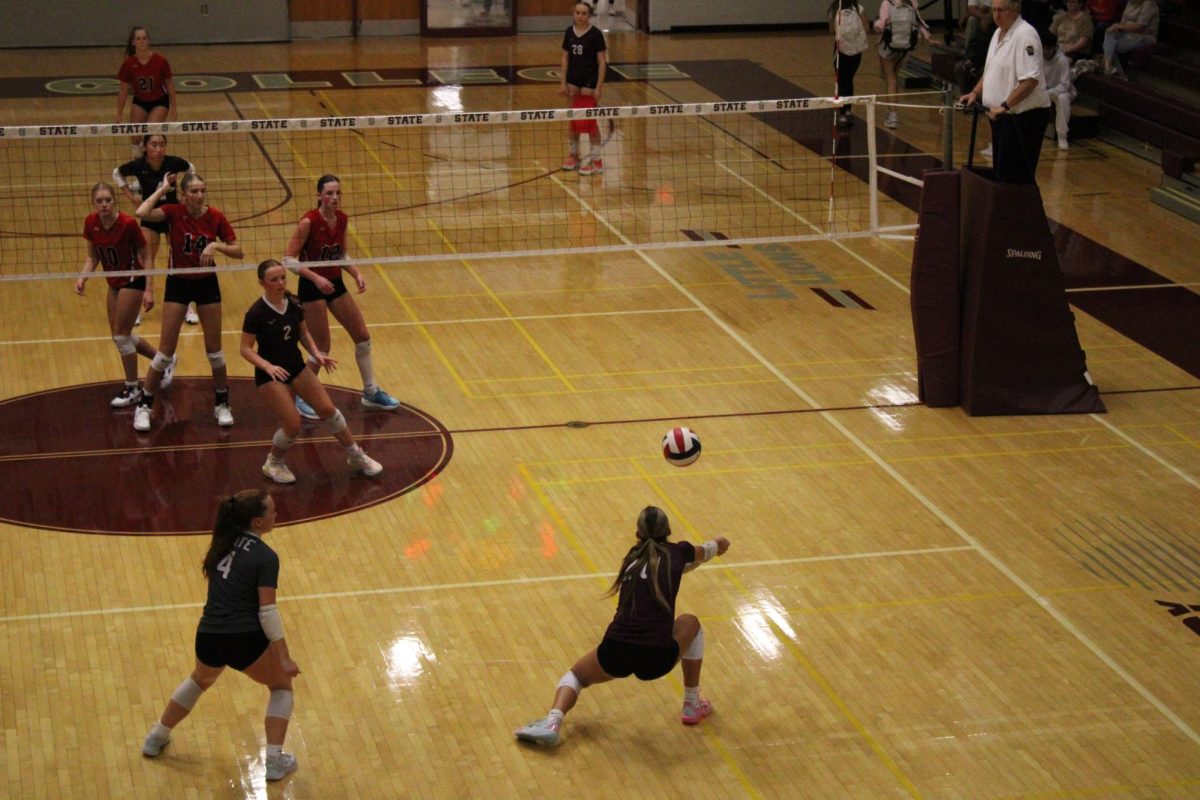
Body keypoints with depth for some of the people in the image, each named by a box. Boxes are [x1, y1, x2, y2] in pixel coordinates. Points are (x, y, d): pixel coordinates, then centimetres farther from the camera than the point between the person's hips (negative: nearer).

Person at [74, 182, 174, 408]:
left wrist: (149, 290, -20)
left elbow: (145, 258, -16)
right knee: (120, 335, 14)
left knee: (121, 334, -6)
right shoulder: (91, 223, -7)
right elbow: (93, 257, 5)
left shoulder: (128, 224, -23)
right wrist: (82, 278, -11)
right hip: (114, 283, 7)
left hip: (133, 281, -7)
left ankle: (132, 390, 9)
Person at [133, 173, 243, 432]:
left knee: (214, 348, 5)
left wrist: (216, 246, -23)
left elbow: (238, 251, -6)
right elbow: (142, 213, -34)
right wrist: (161, 189, -22)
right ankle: (144, 406, 11)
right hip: (178, 283, -1)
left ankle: (222, 404, 22)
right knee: (166, 350, -2)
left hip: (207, 283, 2)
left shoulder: (216, 217, -10)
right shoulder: (174, 212, -15)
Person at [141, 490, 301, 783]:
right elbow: (267, 611, -13)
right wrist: (285, 657, -10)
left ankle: (156, 739, 46)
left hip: (208, 637, 6)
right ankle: (275, 761, 10)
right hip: (245, 639, -6)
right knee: (281, 686, 19)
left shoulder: (223, 542, 9)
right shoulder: (265, 557, -10)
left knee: (199, 680, 36)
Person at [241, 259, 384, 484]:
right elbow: (246, 349, -16)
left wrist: (316, 354, -7)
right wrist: (267, 366, -31)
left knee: (328, 409, 2)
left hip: (296, 366, 6)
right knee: (293, 425, -13)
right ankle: (273, 464, 16)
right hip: (270, 375, -5)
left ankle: (357, 457, 19)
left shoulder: (293, 303, -5)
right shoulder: (256, 313, -21)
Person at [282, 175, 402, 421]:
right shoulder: (308, 222, -21)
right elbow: (289, 259, -20)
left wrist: (356, 274, -4)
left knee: (363, 336, 10)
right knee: (322, 348, -4)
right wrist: (315, 277, -29)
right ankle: (301, 398, 16)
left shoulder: (342, 219, -2)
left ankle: (371, 393, 26)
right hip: (312, 288, -7)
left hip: (335, 283, 7)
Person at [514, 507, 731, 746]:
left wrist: (714, 546, 56)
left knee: (576, 674, 32)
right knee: (690, 623, 30)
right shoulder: (677, 552, 9)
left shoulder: (634, 556, 19)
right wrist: (717, 544, 59)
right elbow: (704, 552, 33)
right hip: (658, 658, -2)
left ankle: (552, 723, 1)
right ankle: (692, 706, 34)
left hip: (616, 654, 2)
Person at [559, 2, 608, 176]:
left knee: (589, 120, -3)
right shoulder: (569, 32, 3)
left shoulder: (595, 34, -11)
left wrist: (598, 87, -14)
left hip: (589, 82, -5)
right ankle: (574, 154, 23)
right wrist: (563, 82, 4)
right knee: (574, 119, 10)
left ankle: (597, 161, 3)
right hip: (573, 81, 5)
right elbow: (565, 58, 9)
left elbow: (602, 62, -10)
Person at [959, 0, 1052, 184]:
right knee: (1000, 171, 14)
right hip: (1002, 114, 10)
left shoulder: (1025, 35, -17)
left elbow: (1030, 80, -25)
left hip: (1023, 115, -10)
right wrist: (975, 93, 11)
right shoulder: (999, 33, 13)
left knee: (1016, 176, -11)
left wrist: (1005, 106, -26)